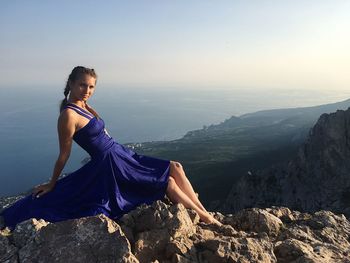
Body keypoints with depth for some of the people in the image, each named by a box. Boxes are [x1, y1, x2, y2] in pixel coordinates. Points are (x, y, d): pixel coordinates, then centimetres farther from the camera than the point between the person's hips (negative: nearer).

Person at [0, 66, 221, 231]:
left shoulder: (84, 106, 9)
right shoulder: (69, 115, -18)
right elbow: (64, 155, -11)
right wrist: (52, 184, -2)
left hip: (122, 155, 9)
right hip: (110, 165, -9)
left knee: (175, 168, 4)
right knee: (170, 182, -4)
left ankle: (204, 212, 10)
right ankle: (205, 219, 14)